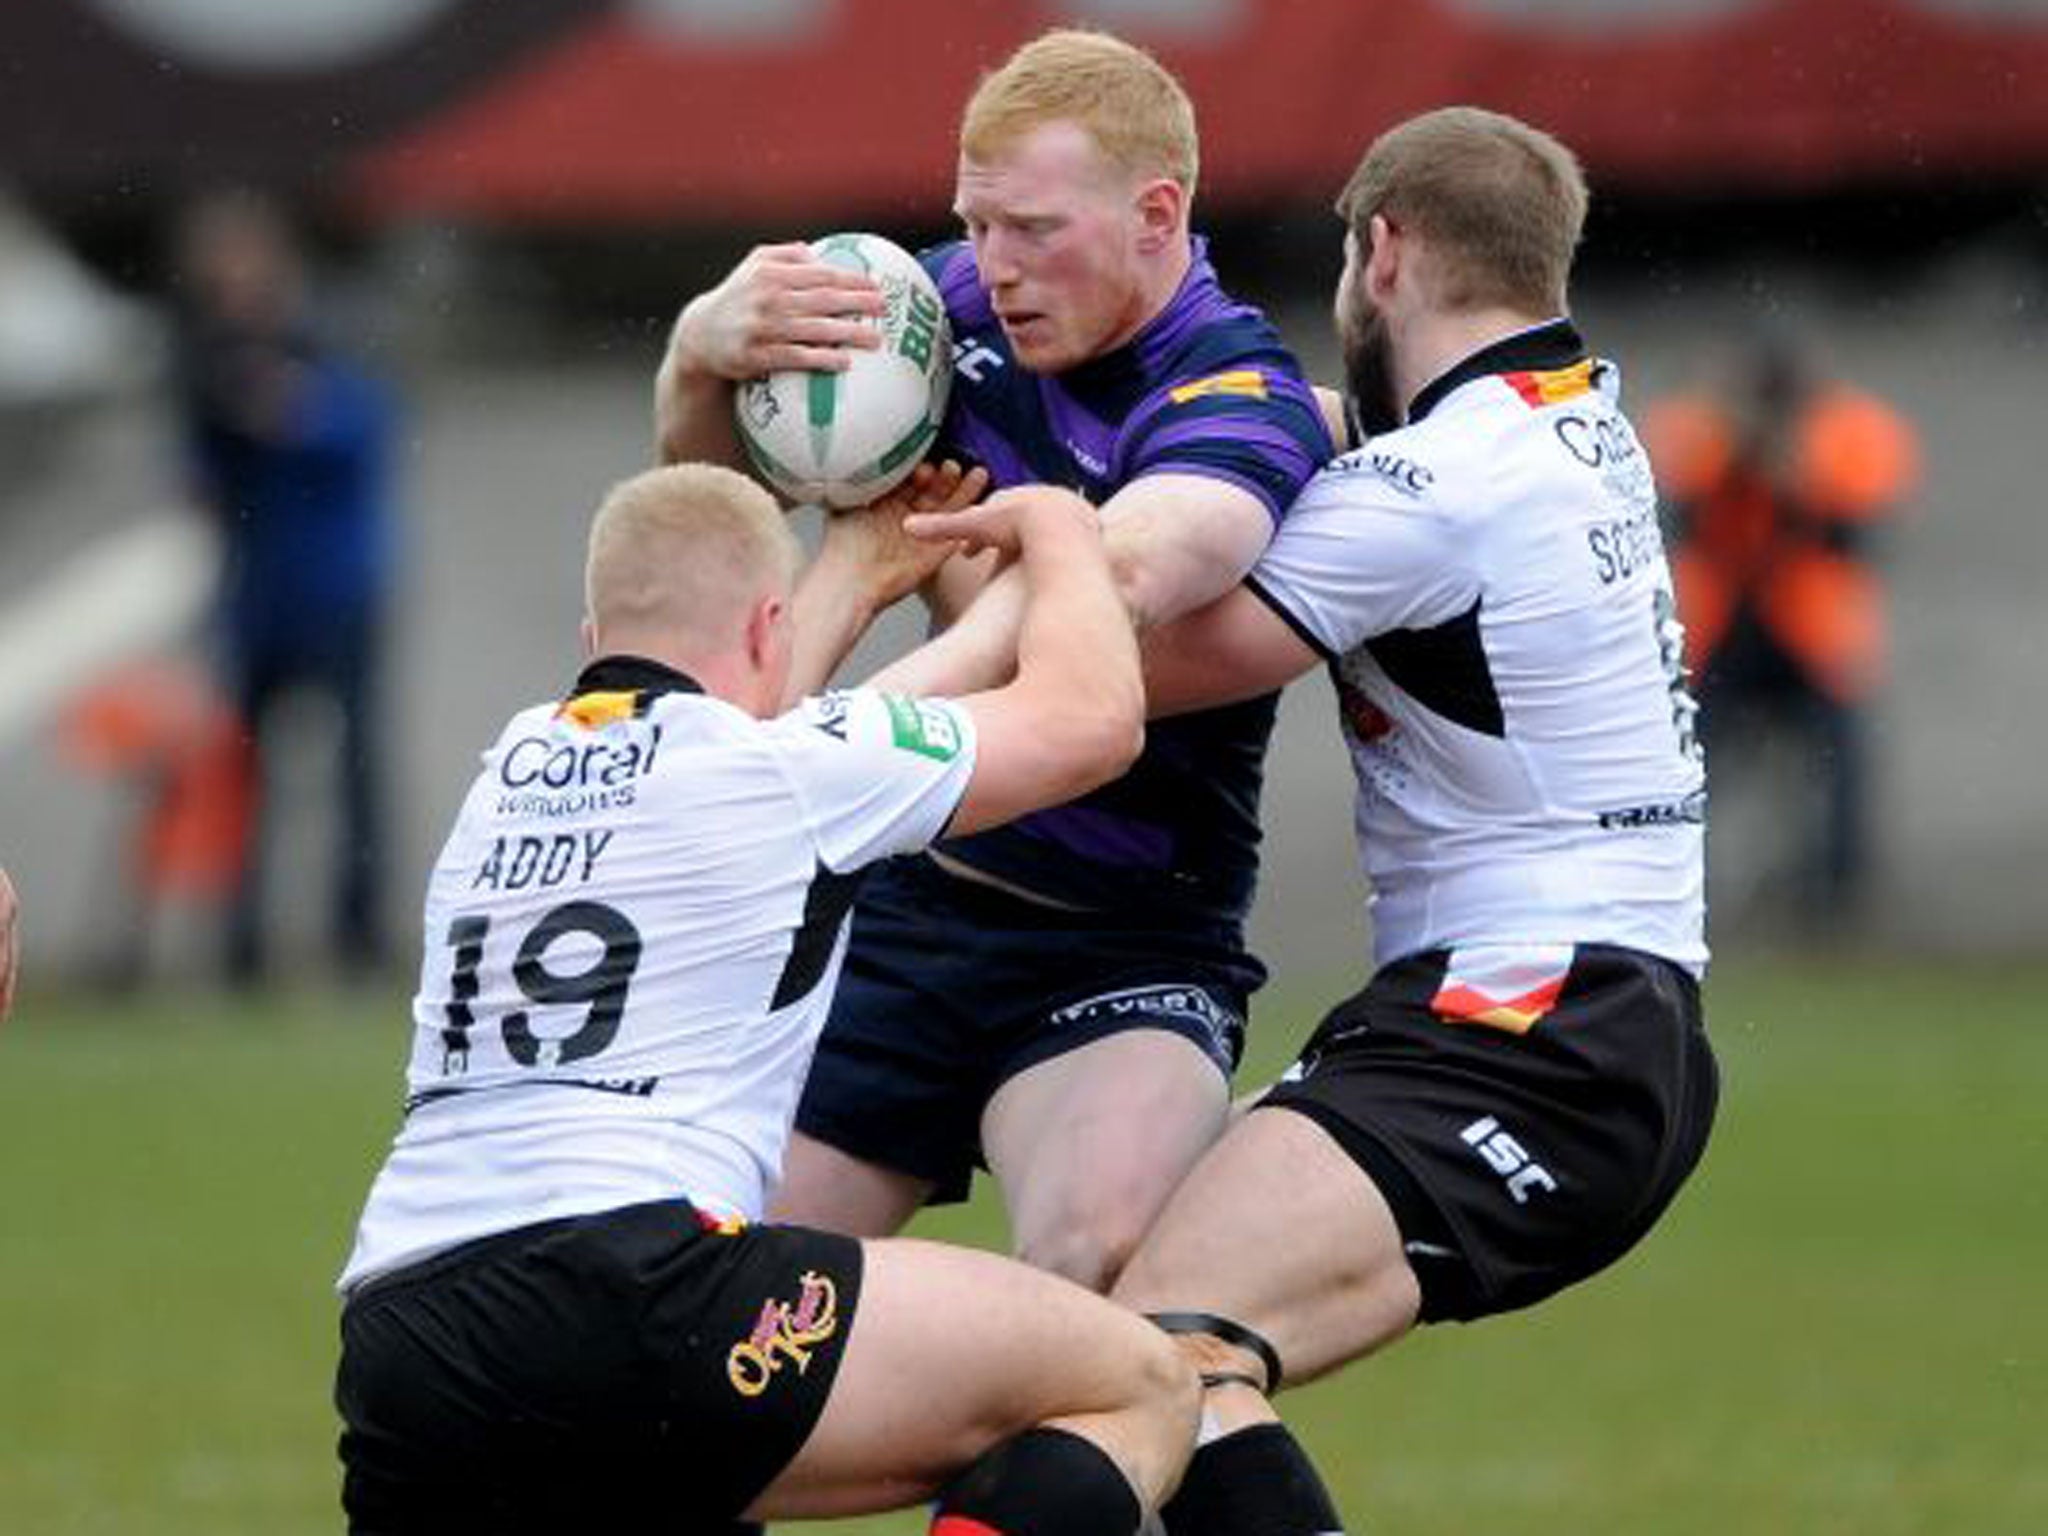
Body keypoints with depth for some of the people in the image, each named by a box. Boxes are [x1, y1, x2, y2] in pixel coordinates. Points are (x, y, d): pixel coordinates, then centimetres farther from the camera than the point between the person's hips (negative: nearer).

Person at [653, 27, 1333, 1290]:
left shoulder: (1244, 404, -20)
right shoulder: (961, 305, 0)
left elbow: (1113, 575, -41)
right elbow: (721, 474, 8)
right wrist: (705, 350, -17)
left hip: (1128, 944, -6)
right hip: (906, 907, 6)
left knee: (1096, 1262, -34)